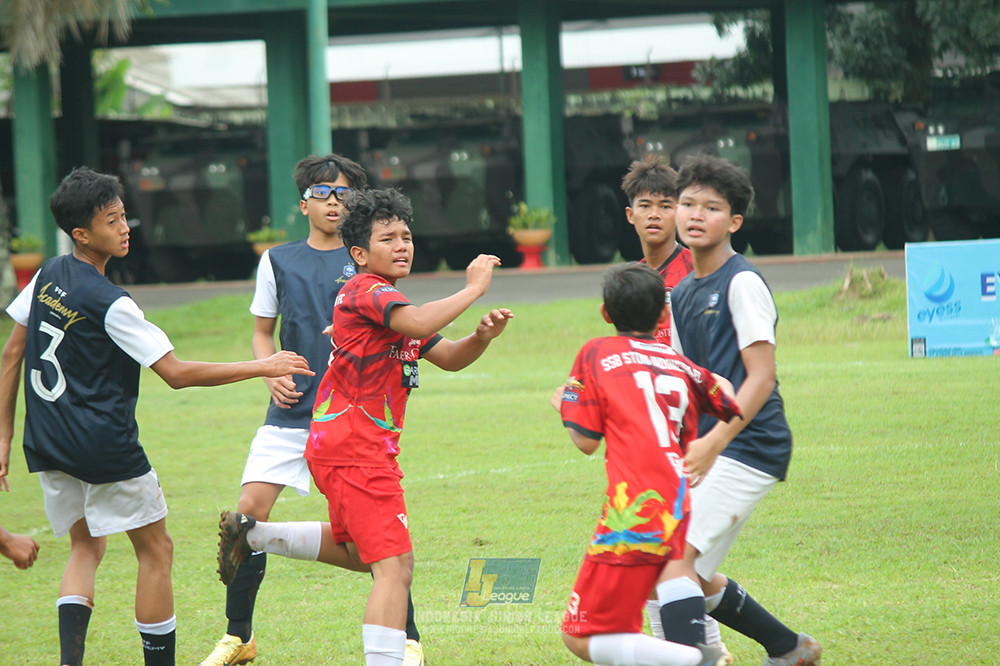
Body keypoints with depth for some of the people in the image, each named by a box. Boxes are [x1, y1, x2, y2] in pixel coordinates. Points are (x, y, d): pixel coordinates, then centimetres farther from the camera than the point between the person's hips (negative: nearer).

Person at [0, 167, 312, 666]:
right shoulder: (110, 304, -17)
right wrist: (261, 368, -10)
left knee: (86, 546, 18)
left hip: (47, 446, 7)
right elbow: (177, 373, -16)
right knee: (156, 550, 6)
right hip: (105, 446, -7)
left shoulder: (47, 277, 5)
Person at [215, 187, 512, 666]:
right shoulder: (367, 290, -12)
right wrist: (472, 289, -23)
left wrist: (482, 336, -1)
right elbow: (418, 325, -33)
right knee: (395, 567, -16)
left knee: (357, 551, 29)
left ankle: (251, 534, 28)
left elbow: (448, 357, 19)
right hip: (355, 451, -11)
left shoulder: (386, 300, 19)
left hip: (338, 449, 11)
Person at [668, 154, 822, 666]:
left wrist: (713, 442, -23)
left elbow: (761, 378, -16)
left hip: (748, 446, -9)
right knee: (693, 576, 11)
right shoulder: (680, 294, 16)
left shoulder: (742, 283, -9)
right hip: (711, 450, 9)